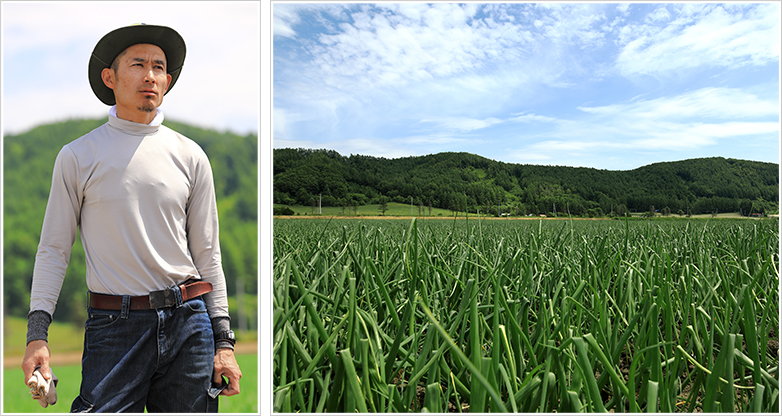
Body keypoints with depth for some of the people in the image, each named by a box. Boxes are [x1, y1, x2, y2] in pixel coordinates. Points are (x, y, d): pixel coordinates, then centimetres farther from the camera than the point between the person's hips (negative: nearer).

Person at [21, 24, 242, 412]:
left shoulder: (190, 156, 7)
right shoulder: (77, 157, 4)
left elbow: (207, 253, 9)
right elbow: (53, 249, 6)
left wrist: (223, 340, 4)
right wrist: (37, 333, -5)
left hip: (189, 322, 2)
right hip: (114, 325, -2)